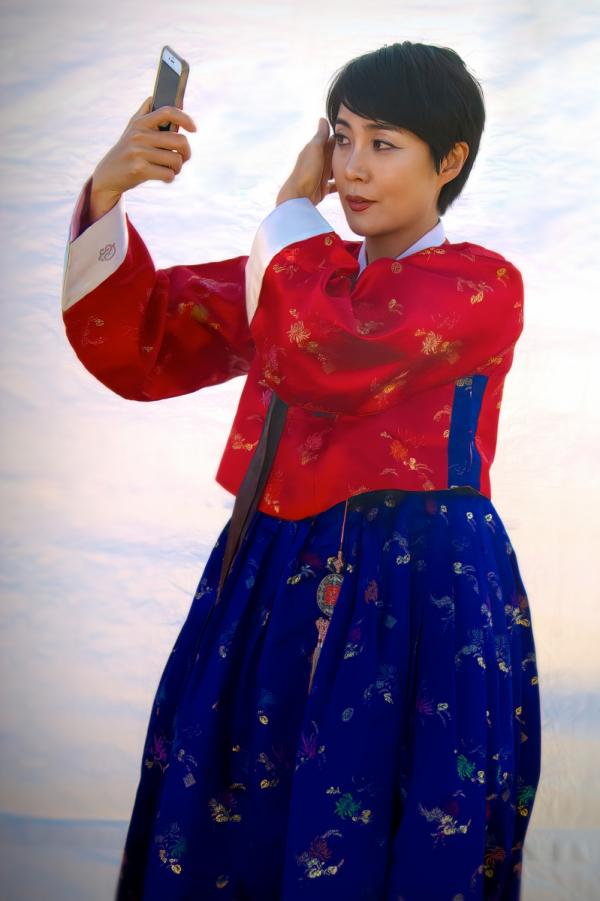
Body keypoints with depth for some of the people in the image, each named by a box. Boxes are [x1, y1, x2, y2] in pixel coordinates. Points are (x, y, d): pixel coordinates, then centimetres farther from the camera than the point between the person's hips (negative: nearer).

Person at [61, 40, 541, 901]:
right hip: (273, 588, 6)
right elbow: (139, 350, 7)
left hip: (421, 601, -5)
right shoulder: (303, 272, 14)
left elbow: (327, 368, -20)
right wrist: (107, 198, -9)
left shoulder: (481, 284, -4)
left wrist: (296, 208, -5)